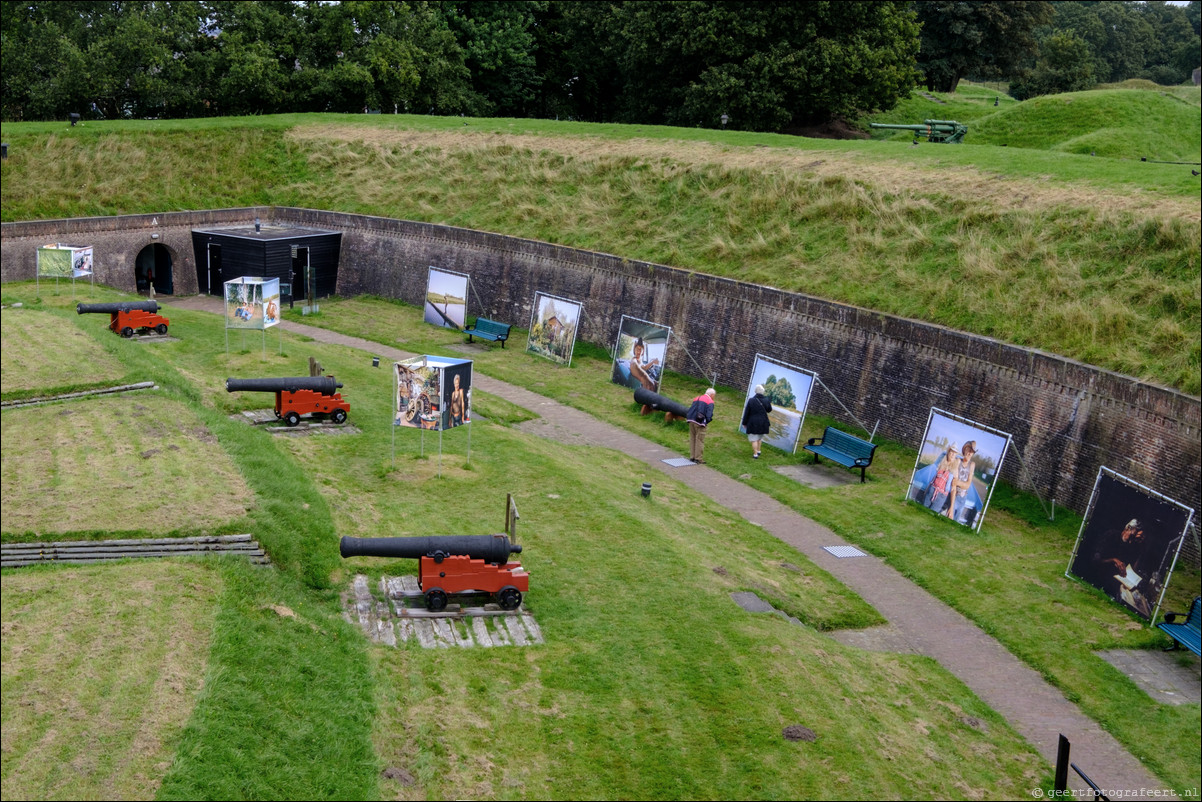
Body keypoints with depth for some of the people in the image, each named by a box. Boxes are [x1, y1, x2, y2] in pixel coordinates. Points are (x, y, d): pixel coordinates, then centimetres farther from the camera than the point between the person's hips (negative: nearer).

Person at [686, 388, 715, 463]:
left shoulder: (696, 398, 19)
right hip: (700, 423, -7)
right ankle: (698, 458, 1)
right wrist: (707, 421, 3)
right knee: (700, 441, -1)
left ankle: (692, 456, 19)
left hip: (691, 421, 7)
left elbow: (690, 410, 17)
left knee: (692, 439, 14)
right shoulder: (710, 402, -3)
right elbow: (709, 414, -13)